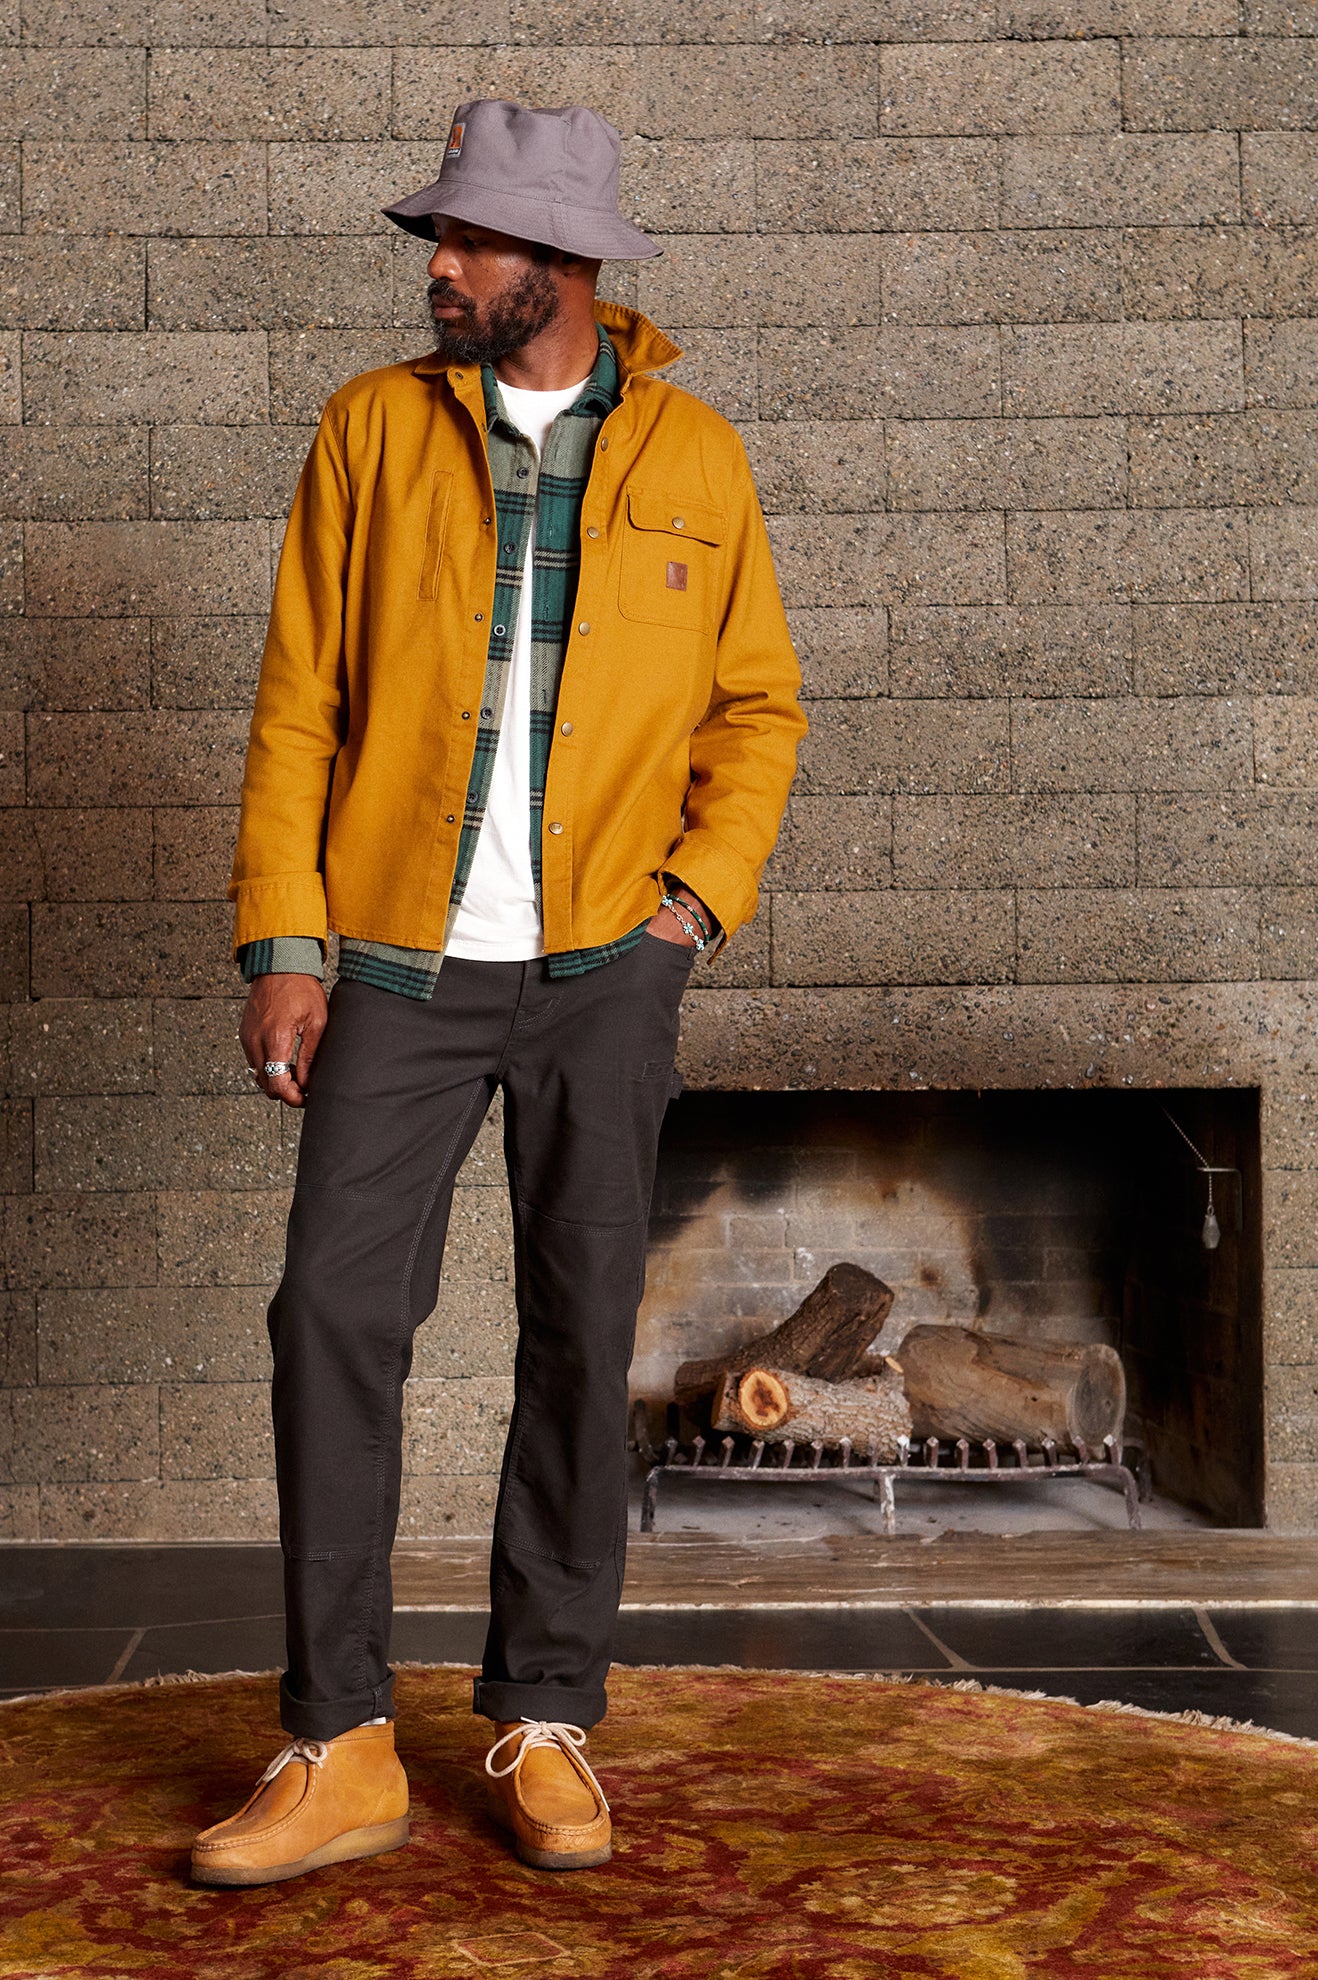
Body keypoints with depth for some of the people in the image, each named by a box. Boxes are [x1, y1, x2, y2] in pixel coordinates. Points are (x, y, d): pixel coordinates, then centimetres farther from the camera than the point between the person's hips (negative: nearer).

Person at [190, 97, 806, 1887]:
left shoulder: (693, 456, 6)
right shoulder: (375, 427, 5)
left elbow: (759, 702, 11)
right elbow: (300, 699, 3)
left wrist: (704, 894, -3)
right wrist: (284, 942, -4)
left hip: (606, 965, 0)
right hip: (403, 959, 0)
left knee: (584, 1332, 4)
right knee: (335, 1309, -7)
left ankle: (546, 1725, 17)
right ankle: (341, 1750, 3)